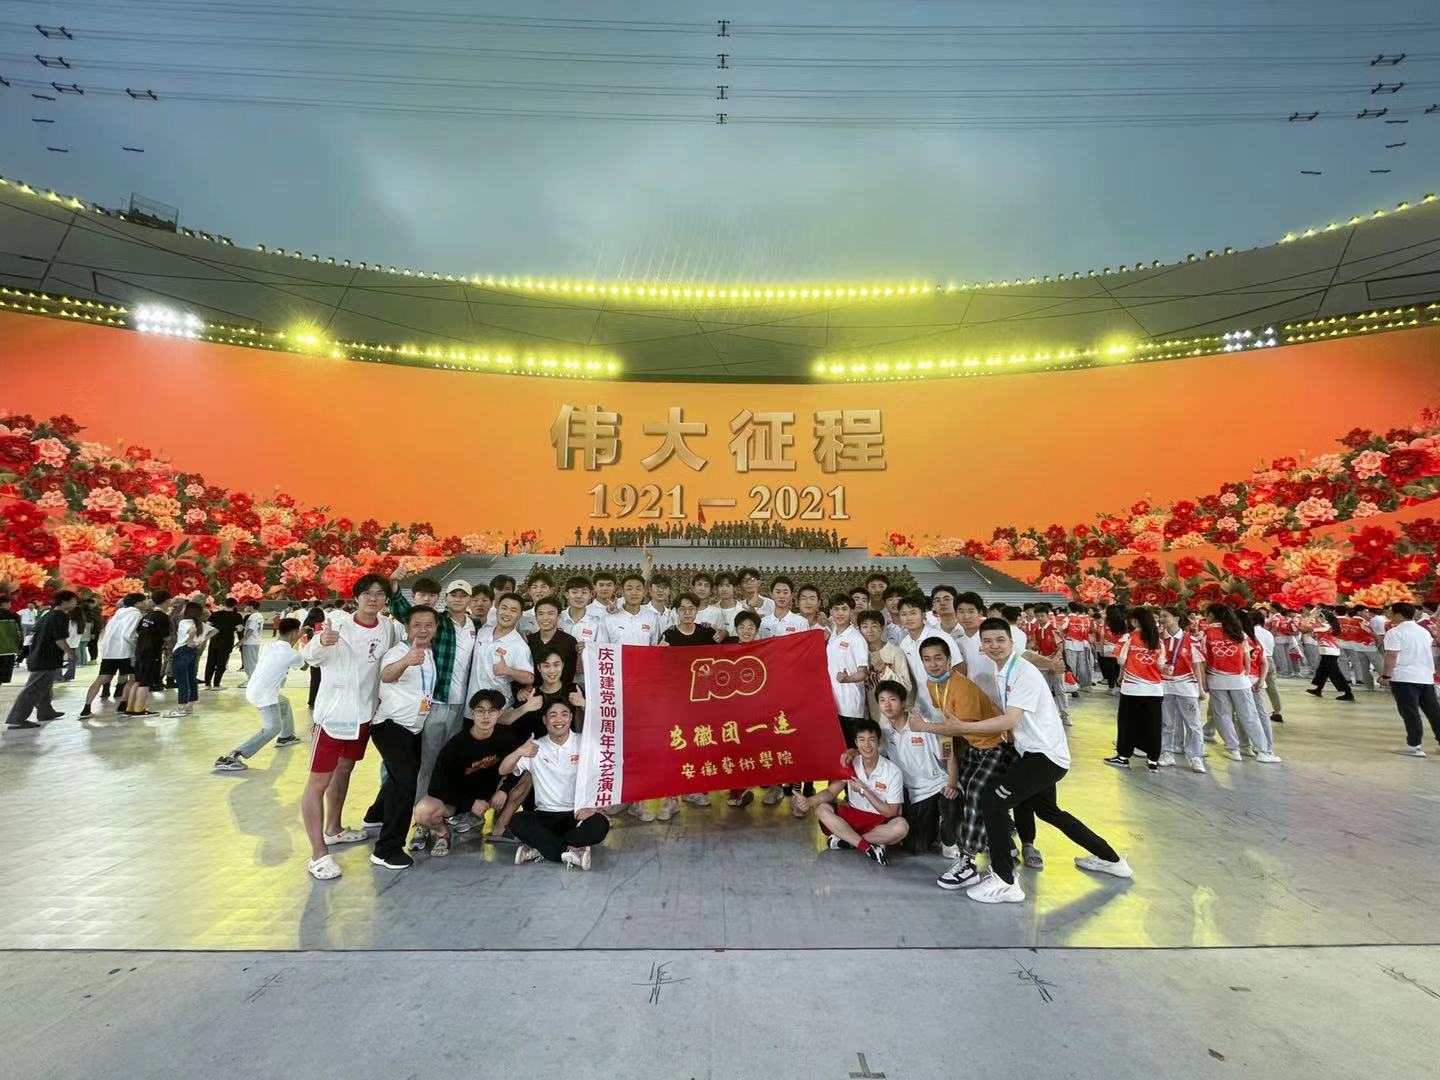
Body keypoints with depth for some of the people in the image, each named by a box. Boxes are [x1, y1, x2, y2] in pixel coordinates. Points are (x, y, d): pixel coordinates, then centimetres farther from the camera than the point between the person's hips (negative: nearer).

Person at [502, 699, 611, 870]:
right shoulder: (536, 747, 4)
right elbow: (503, 770, -4)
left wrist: (591, 806, -21)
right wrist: (519, 751, -25)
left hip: (578, 814, -1)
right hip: (545, 815, 1)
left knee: (600, 825, -31)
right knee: (517, 822, -27)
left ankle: (540, 847, -18)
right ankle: (571, 851, -21)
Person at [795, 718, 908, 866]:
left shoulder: (893, 771, -14)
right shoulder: (850, 764, -6)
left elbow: (891, 812, -12)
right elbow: (831, 792, -10)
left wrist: (863, 790, -18)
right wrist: (809, 801, -30)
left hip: (880, 822, -2)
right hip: (852, 816, 3)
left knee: (901, 826, -35)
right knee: (822, 809, -22)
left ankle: (845, 840, -21)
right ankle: (867, 847, -25)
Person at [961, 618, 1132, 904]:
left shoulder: (1024, 672, -20)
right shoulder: (1003, 673, 7)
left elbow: (1009, 721, -27)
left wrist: (962, 727, -28)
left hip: (1045, 755, -10)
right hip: (1038, 753, 10)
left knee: (992, 802, -16)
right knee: (1048, 811, 28)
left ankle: (1005, 882, -6)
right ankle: (1110, 859, 46)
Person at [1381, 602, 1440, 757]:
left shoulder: (1395, 632, -10)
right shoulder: (1424, 631, 15)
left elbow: (1391, 656, -16)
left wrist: (1385, 675, -12)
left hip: (1404, 678, -8)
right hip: (1426, 677, 8)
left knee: (1409, 712, -4)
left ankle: (1414, 746, -3)